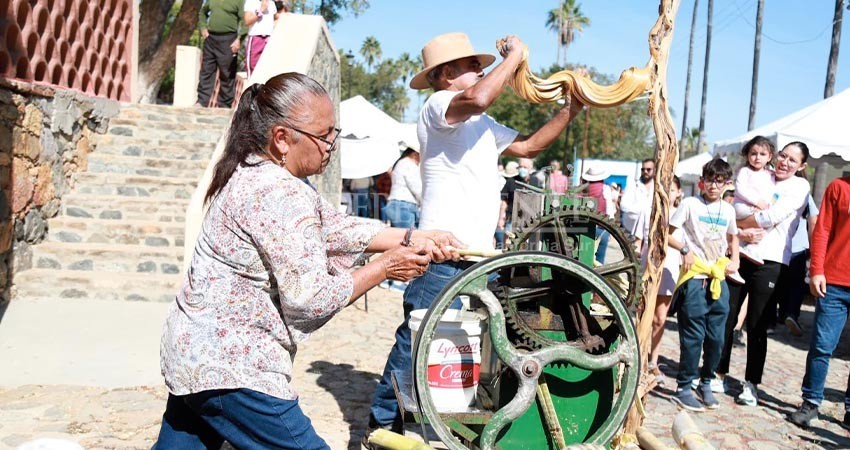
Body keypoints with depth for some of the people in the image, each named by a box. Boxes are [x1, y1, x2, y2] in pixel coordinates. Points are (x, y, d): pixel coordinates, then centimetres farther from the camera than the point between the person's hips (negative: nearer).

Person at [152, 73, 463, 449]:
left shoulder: (254, 175, 9)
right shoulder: (279, 195, -23)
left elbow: (335, 227, 10)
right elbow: (311, 297, -22)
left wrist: (411, 238, 1)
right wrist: (385, 267, -11)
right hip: (228, 370, -10)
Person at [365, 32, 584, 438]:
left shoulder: (483, 125, 22)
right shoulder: (437, 106, -7)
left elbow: (530, 145, 25)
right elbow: (478, 98, -28)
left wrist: (569, 109, 15)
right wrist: (514, 55, -13)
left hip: (479, 256, 9)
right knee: (417, 341, -3)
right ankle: (383, 422, 10)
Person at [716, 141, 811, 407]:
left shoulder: (800, 186, 2)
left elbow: (773, 216, -11)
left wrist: (740, 222, -3)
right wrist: (743, 233, -11)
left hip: (770, 262, -3)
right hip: (739, 254, 4)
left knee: (757, 326, 1)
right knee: (725, 318, 4)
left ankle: (751, 385, 11)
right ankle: (719, 374, 17)